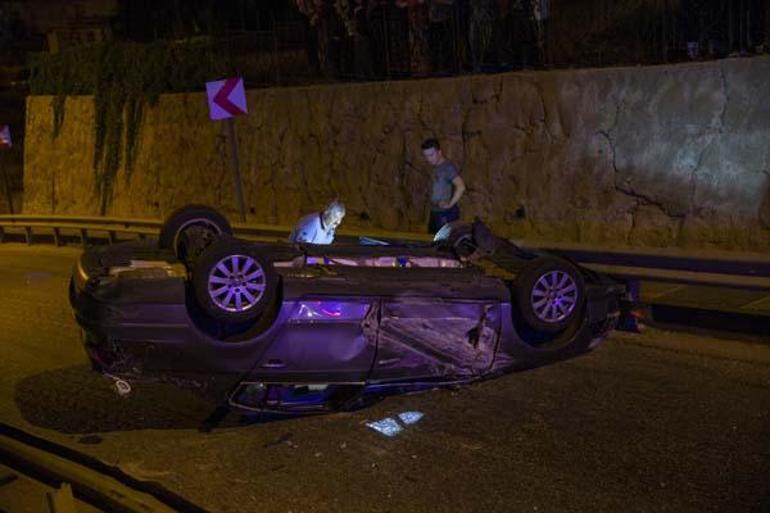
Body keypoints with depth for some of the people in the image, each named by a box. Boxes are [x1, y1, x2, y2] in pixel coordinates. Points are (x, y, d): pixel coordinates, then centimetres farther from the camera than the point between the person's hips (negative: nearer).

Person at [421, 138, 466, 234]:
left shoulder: (448, 167, -15)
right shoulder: (436, 167, 13)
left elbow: (461, 187, -27)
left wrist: (450, 204, -22)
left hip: (446, 215, -10)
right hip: (435, 213, 10)